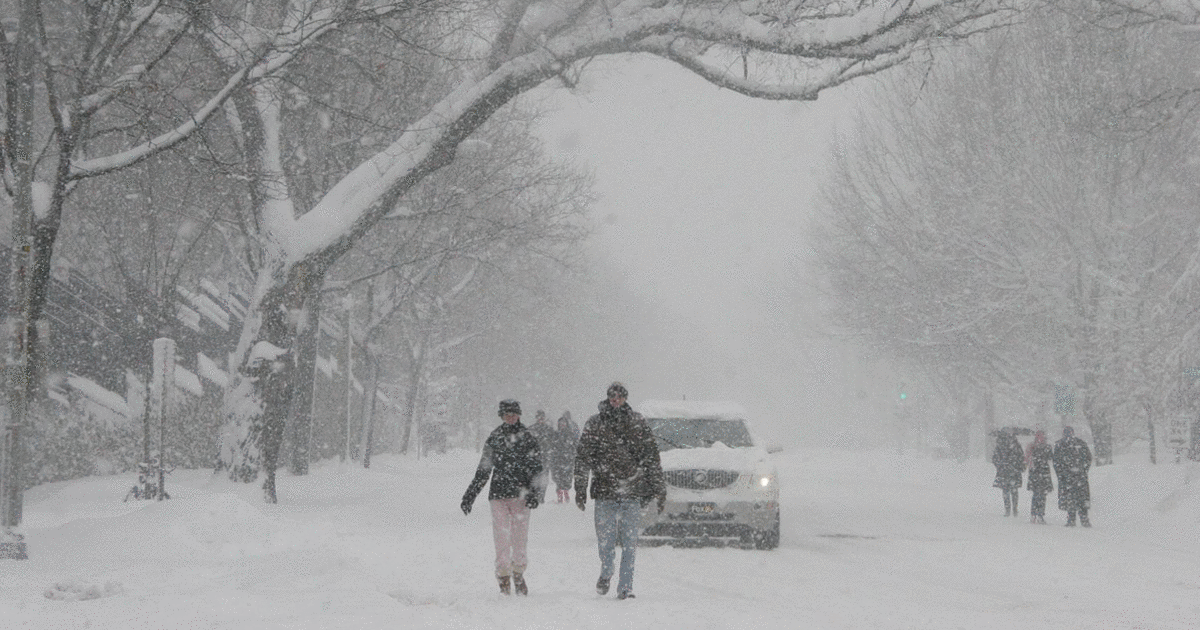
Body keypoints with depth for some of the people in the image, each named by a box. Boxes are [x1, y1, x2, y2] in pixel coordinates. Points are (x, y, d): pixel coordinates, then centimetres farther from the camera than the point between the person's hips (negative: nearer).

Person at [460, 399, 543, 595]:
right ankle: (504, 578, 0)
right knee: (501, 537, -5)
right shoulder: (494, 438, 11)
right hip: (498, 493, 1)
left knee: (520, 536, -2)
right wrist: (470, 495, 14)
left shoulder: (527, 438, 6)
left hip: (520, 494, -1)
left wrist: (533, 491, -12)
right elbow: (483, 469, 16)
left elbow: (536, 468, 2)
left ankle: (518, 573, 15)